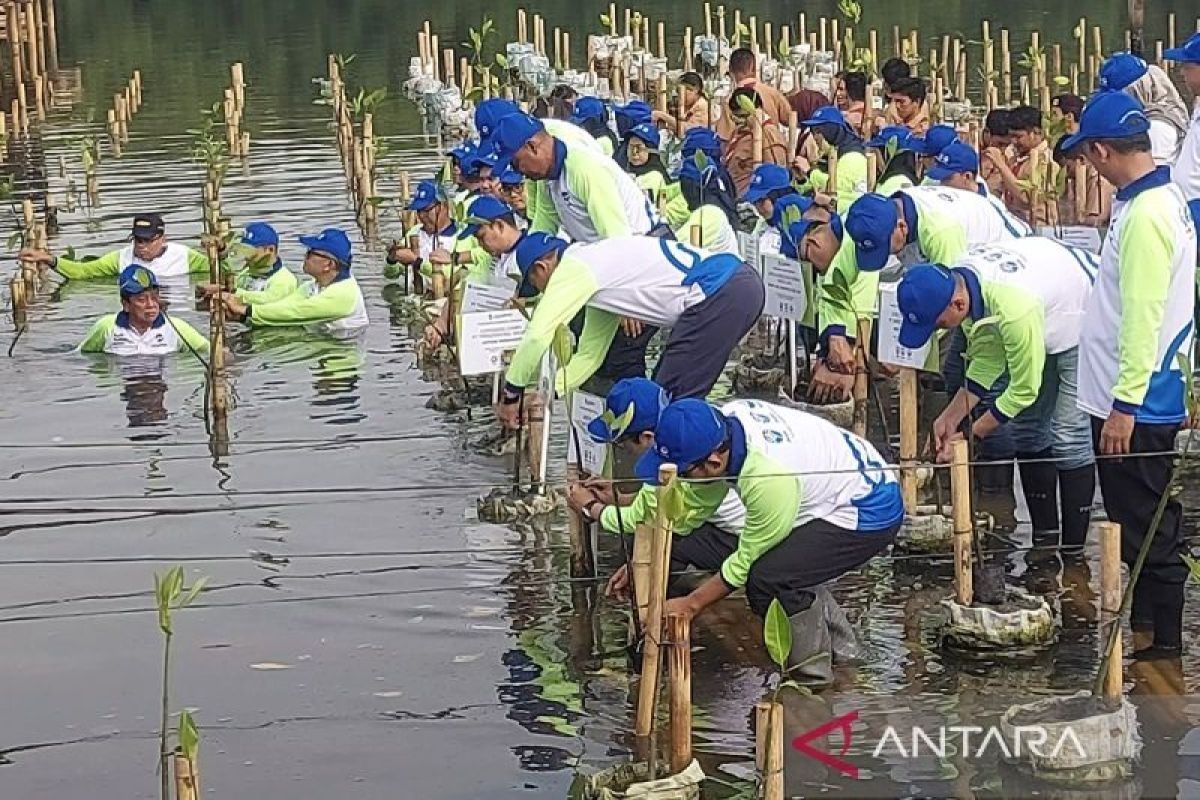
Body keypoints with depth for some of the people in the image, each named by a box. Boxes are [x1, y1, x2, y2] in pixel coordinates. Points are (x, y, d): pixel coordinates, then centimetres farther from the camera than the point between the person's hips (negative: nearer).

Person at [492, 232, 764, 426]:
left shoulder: (571, 269, -3)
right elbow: (589, 356, 30)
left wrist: (511, 395, 3)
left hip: (720, 293, -10)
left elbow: (538, 336, -9)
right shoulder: (595, 265, 26)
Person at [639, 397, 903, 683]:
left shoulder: (769, 476, -34)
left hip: (873, 513, -9)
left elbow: (746, 562, -18)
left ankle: (814, 680, -6)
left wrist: (690, 604, -8)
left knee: (768, 579, -23)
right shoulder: (726, 420, -11)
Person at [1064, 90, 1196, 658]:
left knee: (1148, 531, -2)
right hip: (1140, 398, 10)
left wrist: (1125, 404, -22)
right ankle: (1144, 627, 28)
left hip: (1135, 403, -10)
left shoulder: (1145, 213, -21)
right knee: (1139, 525, 18)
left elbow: (1143, 317, -24)